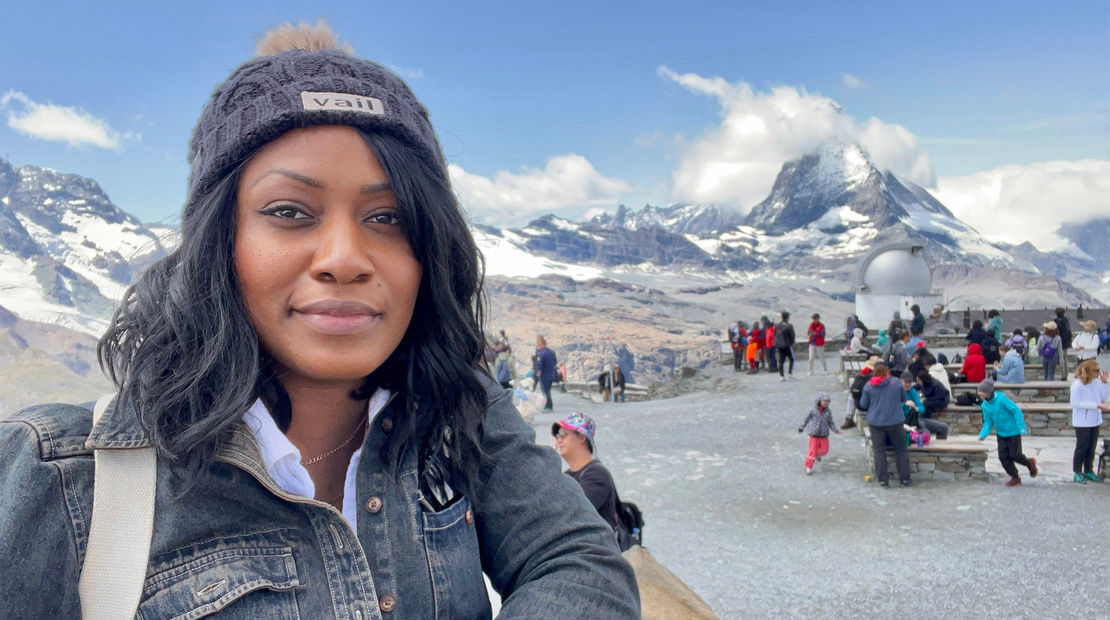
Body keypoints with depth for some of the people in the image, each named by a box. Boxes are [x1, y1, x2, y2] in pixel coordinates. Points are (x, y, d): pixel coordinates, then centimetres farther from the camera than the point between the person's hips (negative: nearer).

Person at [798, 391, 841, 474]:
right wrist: (801, 428, 11)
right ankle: (808, 467, 12)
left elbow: (830, 423, 5)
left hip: (824, 435, 3)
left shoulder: (828, 412, -4)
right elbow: (806, 419, 2)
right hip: (814, 434, -3)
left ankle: (817, 454, 44)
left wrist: (836, 430, -9)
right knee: (812, 450, -3)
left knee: (824, 450, 8)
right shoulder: (813, 409, -11)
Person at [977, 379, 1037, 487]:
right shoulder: (984, 405, -3)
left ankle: (1030, 463, 30)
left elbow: (1016, 411, -18)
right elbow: (988, 422, 4)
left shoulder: (1001, 399, -23)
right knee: (1003, 456, 1)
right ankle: (1015, 478, 17)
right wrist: (982, 435, -11)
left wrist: (1022, 427, -21)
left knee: (1014, 454, -3)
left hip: (1013, 431, -6)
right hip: (1001, 433, 6)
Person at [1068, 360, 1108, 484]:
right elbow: (1076, 403, -20)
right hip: (1082, 422, -6)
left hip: (1095, 421, 6)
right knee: (1082, 447, 2)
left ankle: (1088, 470, 26)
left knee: (1091, 447, 13)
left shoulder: (1096, 382, 0)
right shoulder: (1077, 385, -18)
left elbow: (1104, 397, 7)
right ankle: (1077, 472, 14)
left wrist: (1104, 382, -5)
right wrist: (1097, 405, -23)